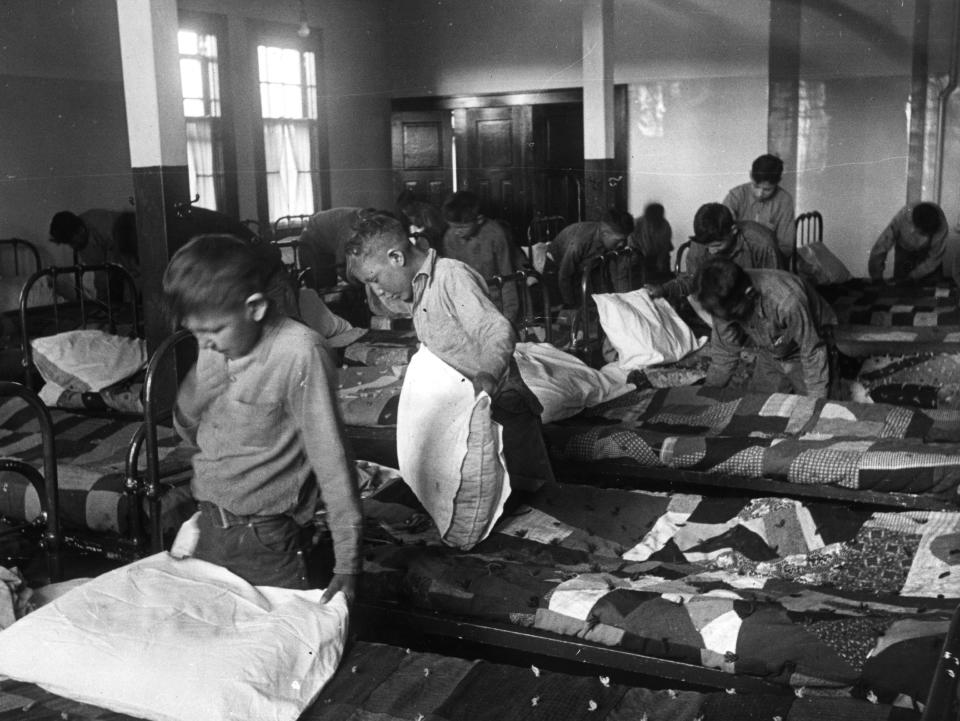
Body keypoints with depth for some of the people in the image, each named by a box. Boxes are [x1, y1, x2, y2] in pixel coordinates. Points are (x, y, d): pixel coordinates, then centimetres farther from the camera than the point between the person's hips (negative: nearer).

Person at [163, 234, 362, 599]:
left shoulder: (298, 352, -20)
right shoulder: (215, 347, 0)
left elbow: (331, 460, -19)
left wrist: (347, 565, -19)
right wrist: (190, 398, -10)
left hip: (265, 542, -6)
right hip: (209, 528, 6)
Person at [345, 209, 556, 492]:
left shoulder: (451, 275, -13)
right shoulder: (421, 291, 17)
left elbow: (499, 331, -27)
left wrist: (486, 375, -43)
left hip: (500, 409, -9)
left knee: (527, 492, -6)